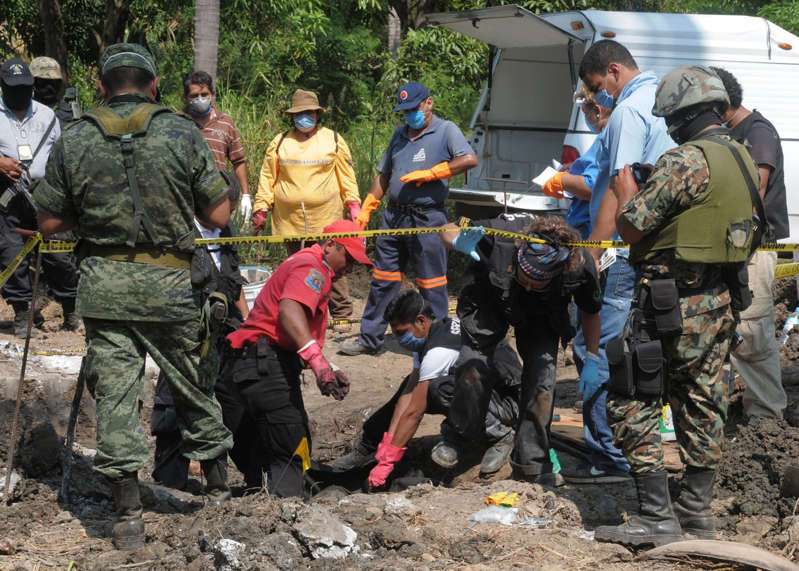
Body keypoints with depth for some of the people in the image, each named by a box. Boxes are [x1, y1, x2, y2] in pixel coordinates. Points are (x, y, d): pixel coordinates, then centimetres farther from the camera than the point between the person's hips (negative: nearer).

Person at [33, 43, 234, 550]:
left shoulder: (74, 142, 0)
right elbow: (219, 215, -3)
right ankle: (218, 483, 30)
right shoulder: (183, 135, -4)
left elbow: (50, 222, 5)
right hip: (169, 282, 0)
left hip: (103, 283, 1)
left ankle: (128, 515, 1)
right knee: (193, 384, 16)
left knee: (115, 392, 3)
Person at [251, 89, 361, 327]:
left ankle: (341, 316, 6)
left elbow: (347, 175, 11)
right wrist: (261, 209, 7)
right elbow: (267, 179, 12)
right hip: (290, 221, 2)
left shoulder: (333, 140, 8)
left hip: (326, 218, -2)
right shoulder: (280, 142, 10)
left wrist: (353, 204, 3)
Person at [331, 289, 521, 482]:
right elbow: (407, 396, 1)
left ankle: (499, 436, -16)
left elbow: (413, 412, -24)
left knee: (438, 390, -33)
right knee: (411, 387, 8)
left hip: (507, 400, -10)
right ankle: (367, 449, 15)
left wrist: (387, 462, -20)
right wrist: (388, 443, -6)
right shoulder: (425, 339, 3)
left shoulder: (439, 352, -26)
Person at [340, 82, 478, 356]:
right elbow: (384, 176, 23)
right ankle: (369, 338, 16)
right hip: (393, 216, 6)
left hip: (427, 218, -6)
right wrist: (365, 210, 16)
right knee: (382, 280, 9)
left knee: (432, 285, -1)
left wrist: (429, 173, -17)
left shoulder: (446, 130, -1)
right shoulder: (401, 134, 19)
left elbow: (470, 159, -17)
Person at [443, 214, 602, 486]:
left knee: (542, 380, -10)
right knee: (475, 367, -16)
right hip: (489, 300, -1)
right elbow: (446, 232, -23)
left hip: (541, 316, 1)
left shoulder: (581, 266, -33)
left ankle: (530, 462, 6)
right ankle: (453, 437, 6)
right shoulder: (500, 234, -40)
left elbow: (590, 311, -11)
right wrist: (459, 242, -47)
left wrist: (591, 361, -9)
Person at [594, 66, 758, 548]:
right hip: (721, 303, 9)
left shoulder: (687, 161, -18)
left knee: (634, 403, -3)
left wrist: (625, 181, 1)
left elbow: (630, 227, -18)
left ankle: (656, 517, -6)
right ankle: (698, 511, 20)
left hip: (672, 304, -9)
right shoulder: (745, 161, 10)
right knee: (703, 407, 15)